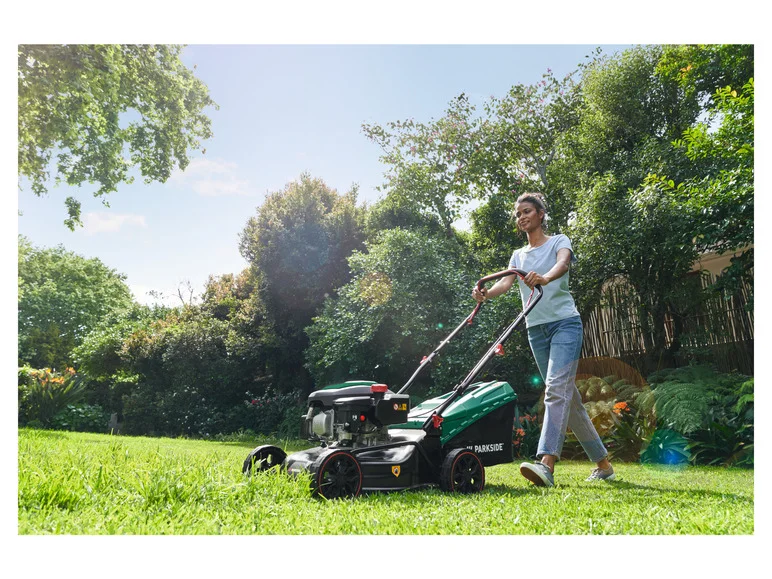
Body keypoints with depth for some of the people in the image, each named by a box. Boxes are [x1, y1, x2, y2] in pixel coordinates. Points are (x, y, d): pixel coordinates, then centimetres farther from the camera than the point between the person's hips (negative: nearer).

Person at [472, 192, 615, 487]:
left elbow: (563, 263, -18)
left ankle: (547, 463, -32)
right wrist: (486, 293, -21)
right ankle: (602, 462, 19)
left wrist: (545, 278, -41)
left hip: (564, 322, -5)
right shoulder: (518, 255, 19)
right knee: (567, 395, 8)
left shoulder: (559, 241, 5)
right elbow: (506, 281, 1)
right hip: (536, 328, 6)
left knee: (557, 388, -21)